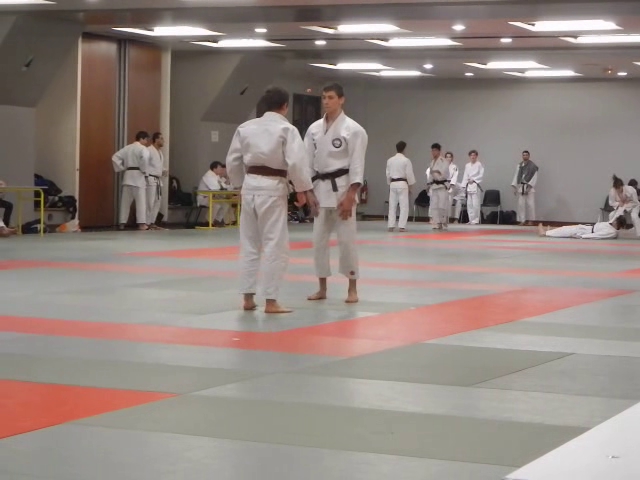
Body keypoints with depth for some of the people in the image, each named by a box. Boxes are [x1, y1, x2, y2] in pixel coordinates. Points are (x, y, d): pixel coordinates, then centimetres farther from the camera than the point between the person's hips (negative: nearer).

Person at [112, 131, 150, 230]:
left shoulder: (127, 148, 14)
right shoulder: (143, 149, -6)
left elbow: (115, 157, 12)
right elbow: (145, 158, -27)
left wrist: (121, 168, 12)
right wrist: (144, 171, -13)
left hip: (128, 176, 6)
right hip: (138, 176, -6)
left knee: (125, 200, 10)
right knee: (141, 200, -5)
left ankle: (122, 223, 11)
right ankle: (141, 224, -10)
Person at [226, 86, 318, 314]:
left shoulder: (246, 127, 8)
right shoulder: (287, 129, -7)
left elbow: (233, 161, 11)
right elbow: (296, 162, -13)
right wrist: (304, 190, -4)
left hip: (250, 186, 6)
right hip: (273, 188, -6)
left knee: (249, 243, 13)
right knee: (275, 245, -1)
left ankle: (248, 297, 16)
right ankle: (271, 301, -2)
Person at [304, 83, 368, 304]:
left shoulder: (353, 129, -7)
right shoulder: (314, 129, 8)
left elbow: (357, 165, -10)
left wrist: (350, 196, -16)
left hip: (342, 188, -5)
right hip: (320, 188, 5)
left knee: (347, 239, -3)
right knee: (319, 239, 7)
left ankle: (352, 289, 7)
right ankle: (322, 288, 16)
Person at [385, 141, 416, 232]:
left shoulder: (390, 160, 4)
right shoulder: (406, 160, -8)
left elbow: (388, 174, 10)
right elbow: (409, 174, -6)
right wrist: (410, 187, 3)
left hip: (393, 184, 4)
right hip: (402, 184, -4)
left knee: (392, 206, 9)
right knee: (404, 206, 0)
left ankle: (391, 226, 8)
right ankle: (402, 226, -6)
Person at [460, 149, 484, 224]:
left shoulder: (479, 164, -1)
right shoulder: (467, 165, 14)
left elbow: (481, 175, -4)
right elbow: (465, 176, 13)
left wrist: (473, 180, -12)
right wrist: (463, 186, 6)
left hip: (475, 186, -5)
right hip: (468, 186, 5)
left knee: (475, 204, -10)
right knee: (469, 204, 6)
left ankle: (475, 220, -6)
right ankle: (471, 219, 13)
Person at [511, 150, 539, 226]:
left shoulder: (533, 166, -5)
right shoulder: (519, 165, 10)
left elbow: (534, 177, -9)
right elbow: (516, 176, 11)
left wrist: (529, 187, -16)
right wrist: (514, 187, 5)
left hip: (529, 187, -4)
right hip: (521, 187, 4)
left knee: (530, 204, -7)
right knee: (521, 204, 3)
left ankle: (530, 221, 0)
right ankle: (522, 220, 9)